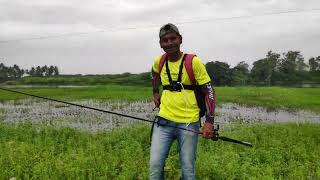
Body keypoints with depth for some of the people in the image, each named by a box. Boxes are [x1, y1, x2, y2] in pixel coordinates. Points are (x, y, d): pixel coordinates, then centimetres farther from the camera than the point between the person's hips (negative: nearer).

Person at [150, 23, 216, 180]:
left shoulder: (194, 62, -7)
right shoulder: (159, 61, 5)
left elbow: (209, 92, -5)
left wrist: (209, 121, -13)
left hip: (189, 123, -3)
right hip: (164, 121, 3)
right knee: (155, 165, 0)